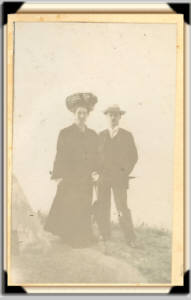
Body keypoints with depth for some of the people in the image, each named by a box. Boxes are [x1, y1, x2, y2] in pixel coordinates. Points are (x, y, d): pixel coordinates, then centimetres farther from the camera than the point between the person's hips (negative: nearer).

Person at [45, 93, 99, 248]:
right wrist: (58, 176, -9)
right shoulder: (65, 133, -1)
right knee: (68, 211, -2)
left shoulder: (93, 135, 11)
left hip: (86, 181, 4)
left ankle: (83, 240, 16)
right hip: (69, 181, -3)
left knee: (84, 212, 6)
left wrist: (95, 172, 0)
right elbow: (60, 157, -3)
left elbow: (95, 158, 15)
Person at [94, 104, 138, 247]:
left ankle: (130, 239, 6)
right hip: (103, 177, 3)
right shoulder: (101, 135, 11)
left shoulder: (127, 135, 4)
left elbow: (134, 156, 6)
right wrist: (97, 172, 1)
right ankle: (106, 237, 13)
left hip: (119, 178, -2)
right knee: (101, 209, -1)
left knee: (122, 209, -7)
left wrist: (125, 172, -3)